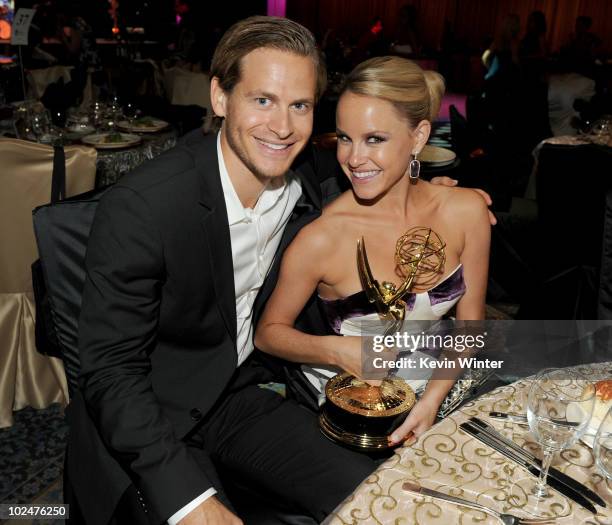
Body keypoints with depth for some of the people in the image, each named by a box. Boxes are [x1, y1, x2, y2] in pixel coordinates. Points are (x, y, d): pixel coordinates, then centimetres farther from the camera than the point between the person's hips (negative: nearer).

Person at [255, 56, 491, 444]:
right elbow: (268, 332, -5)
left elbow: (469, 323, 1)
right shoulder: (322, 238, -19)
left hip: (435, 389, 3)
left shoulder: (466, 211, -9)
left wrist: (433, 398, -13)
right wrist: (336, 350, -21)